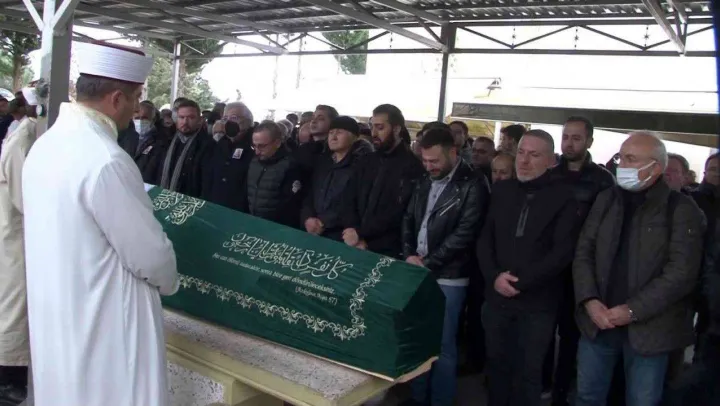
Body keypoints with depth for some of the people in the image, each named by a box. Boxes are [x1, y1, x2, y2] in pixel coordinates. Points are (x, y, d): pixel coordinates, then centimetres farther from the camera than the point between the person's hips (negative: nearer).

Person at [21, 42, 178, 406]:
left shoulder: (44, 145, 2)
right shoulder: (105, 160, -26)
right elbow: (150, 253, -19)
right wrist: (169, 281, 2)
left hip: (54, 316, 9)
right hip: (102, 325, -8)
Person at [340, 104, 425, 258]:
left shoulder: (411, 166, -8)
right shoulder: (368, 161, 11)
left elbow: (397, 212, -16)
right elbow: (349, 200, 5)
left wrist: (360, 233, -14)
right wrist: (354, 234, -10)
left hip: (389, 252, -5)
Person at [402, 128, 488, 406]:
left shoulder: (473, 186, -9)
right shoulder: (425, 182, 12)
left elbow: (465, 234, -15)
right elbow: (409, 219, 14)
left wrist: (428, 264, -14)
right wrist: (409, 255, -3)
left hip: (447, 278, -6)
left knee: (443, 346, 3)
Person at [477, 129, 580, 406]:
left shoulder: (563, 197, -5)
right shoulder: (501, 190, 8)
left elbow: (563, 251, -10)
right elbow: (485, 239, 7)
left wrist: (520, 282, -15)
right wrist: (494, 277, -10)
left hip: (537, 302, -3)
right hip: (497, 297, 4)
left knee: (528, 371, 8)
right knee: (497, 364, 15)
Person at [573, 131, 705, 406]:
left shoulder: (681, 209, -7)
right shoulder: (606, 200, 7)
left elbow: (681, 272, -13)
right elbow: (583, 252, 4)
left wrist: (632, 310, -17)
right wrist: (589, 300, -10)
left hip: (648, 329, -3)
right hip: (598, 321, 4)